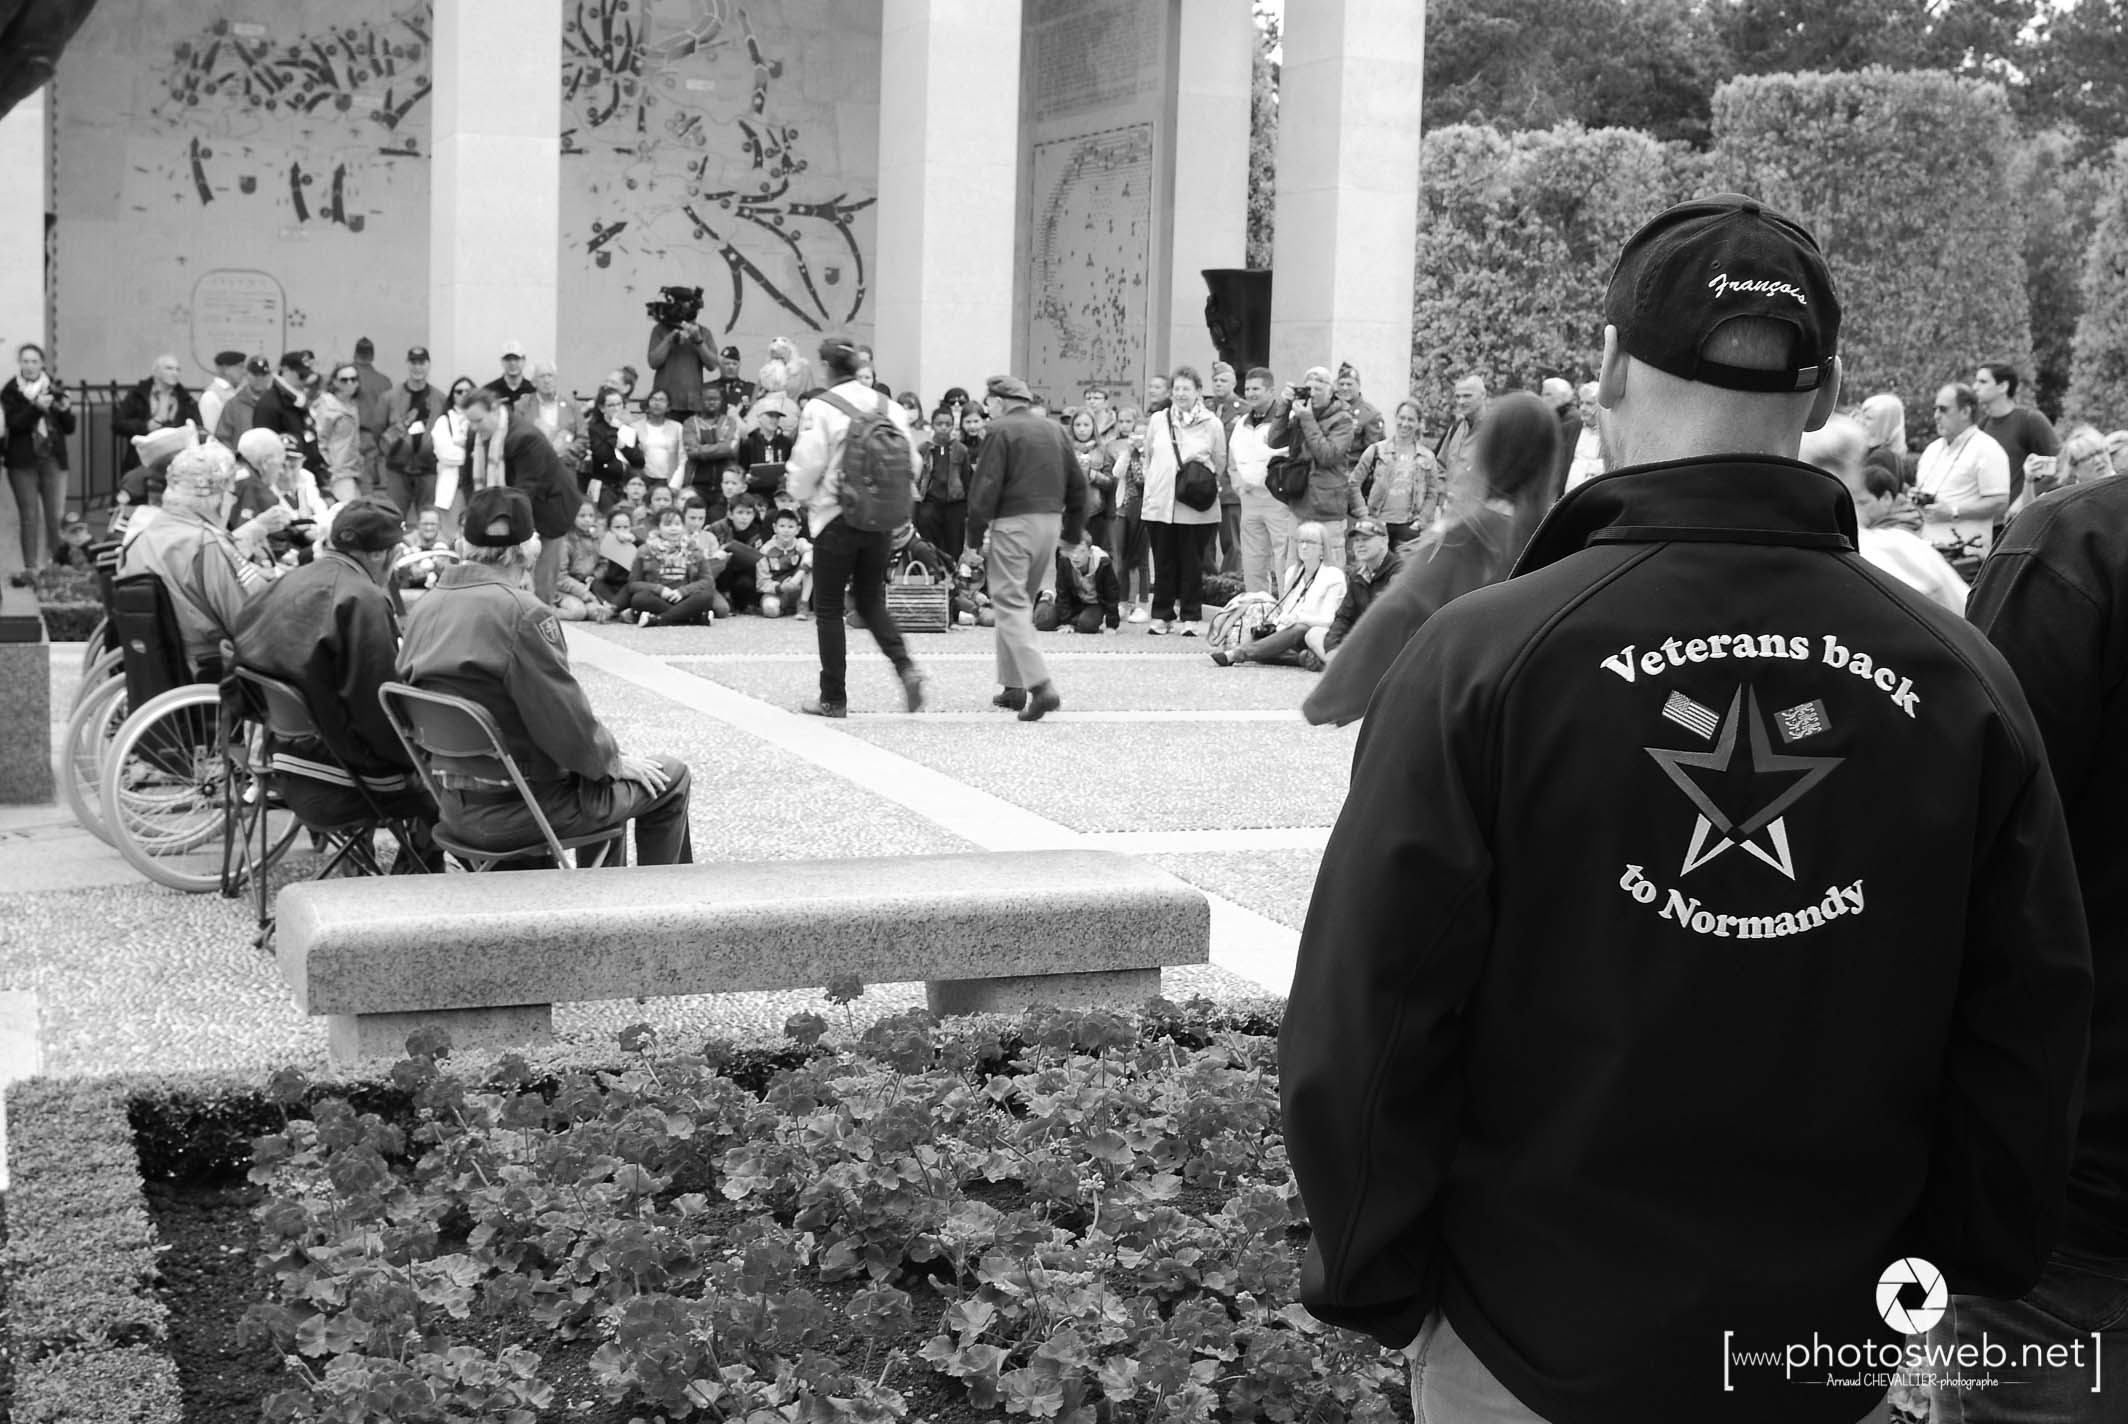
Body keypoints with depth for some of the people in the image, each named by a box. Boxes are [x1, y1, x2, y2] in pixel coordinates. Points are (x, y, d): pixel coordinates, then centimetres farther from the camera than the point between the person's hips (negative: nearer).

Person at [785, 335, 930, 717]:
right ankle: (906, 667, -3)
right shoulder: (889, 407, 2)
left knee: (829, 609, 7)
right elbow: (911, 463, 4)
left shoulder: (820, 409, -12)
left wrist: (804, 496, 11)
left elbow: (807, 466, -10)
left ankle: (833, 699, 10)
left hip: (837, 518, -5)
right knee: (871, 601, 18)